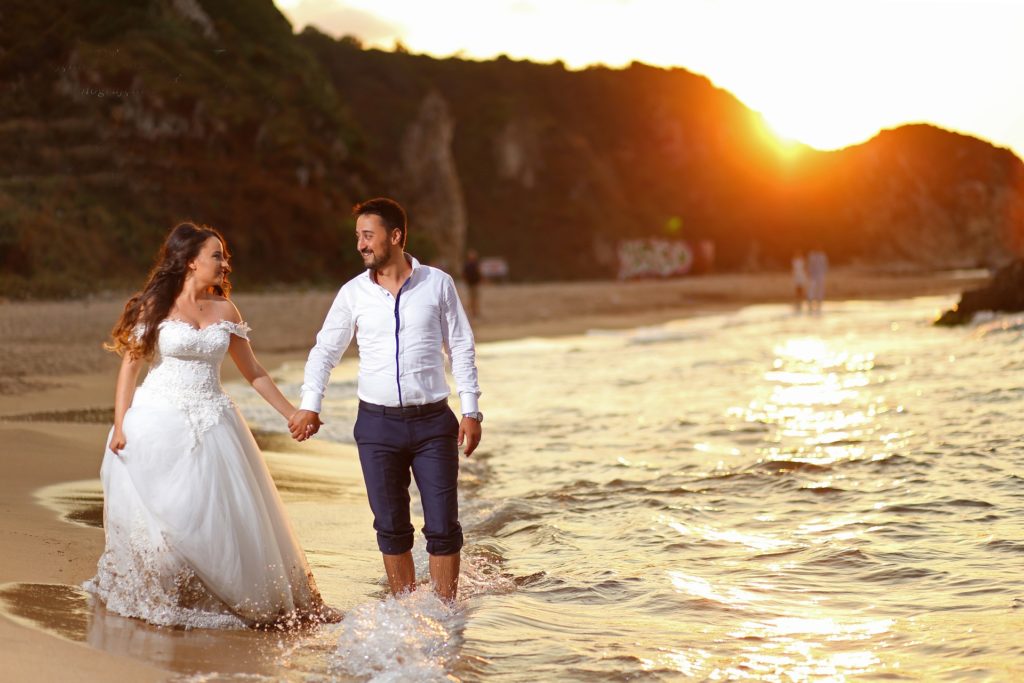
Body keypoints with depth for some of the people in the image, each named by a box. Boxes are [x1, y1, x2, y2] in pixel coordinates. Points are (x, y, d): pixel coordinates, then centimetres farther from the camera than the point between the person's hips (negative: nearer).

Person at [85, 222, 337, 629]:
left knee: (223, 515, 4)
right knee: (160, 516, 0)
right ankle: (156, 600, 17)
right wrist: (120, 425, -10)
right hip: (159, 423, -3)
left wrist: (291, 414, 11)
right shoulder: (155, 306, -4)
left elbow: (252, 372, 13)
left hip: (210, 424, 4)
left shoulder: (225, 311, 7)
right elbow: (130, 365, -4)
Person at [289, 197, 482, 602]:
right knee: (391, 527, 7)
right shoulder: (353, 293, 4)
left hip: (432, 421, -1)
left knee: (443, 526, -3)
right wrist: (310, 404, -1)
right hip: (377, 423, 1)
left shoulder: (438, 284, 1)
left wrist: (470, 410, -2)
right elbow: (325, 351, 11)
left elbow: (461, 348, 4)